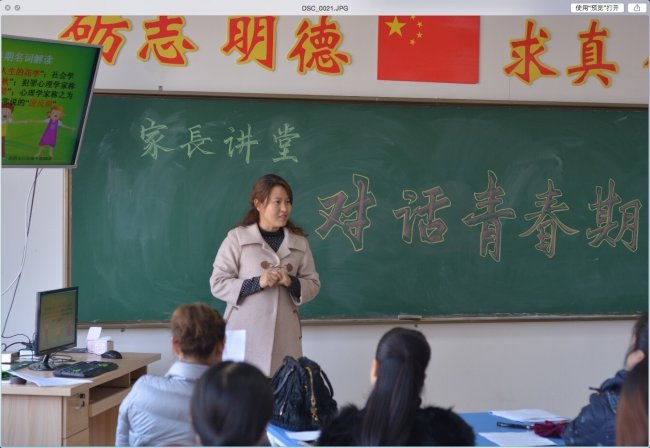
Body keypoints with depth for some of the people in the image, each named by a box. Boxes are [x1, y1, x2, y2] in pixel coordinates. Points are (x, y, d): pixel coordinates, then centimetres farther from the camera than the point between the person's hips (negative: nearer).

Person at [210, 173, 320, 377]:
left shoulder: (298, 242, 8)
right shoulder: (237, 238, -1)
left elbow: (313, 284, 12)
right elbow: (218, 284, -2)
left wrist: (292, 283, -9)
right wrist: (257, 283, -15)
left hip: (284, 336, 3)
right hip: (245, 333, -3)